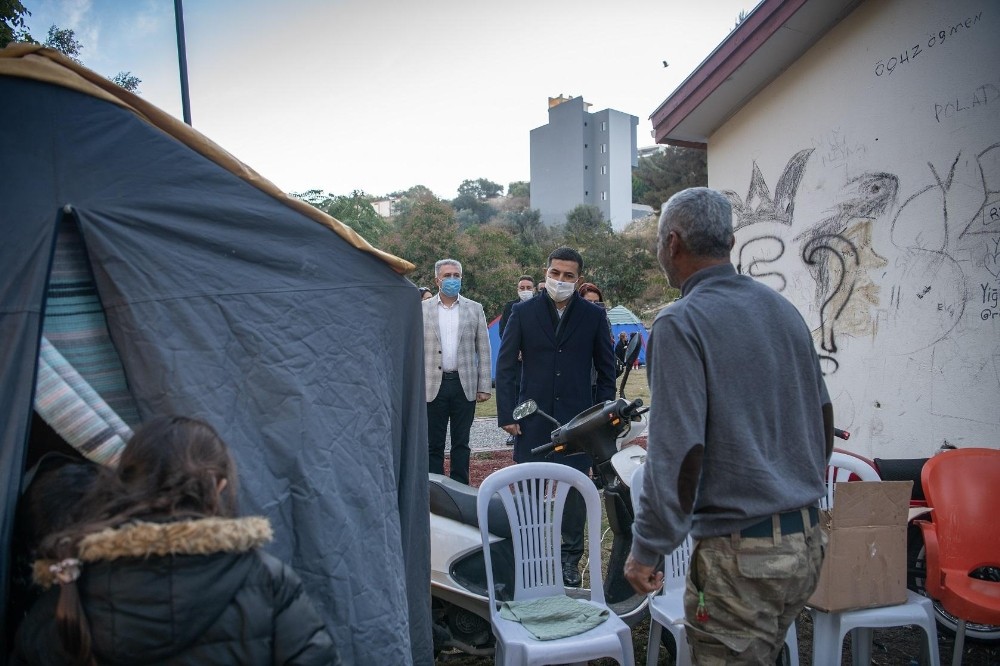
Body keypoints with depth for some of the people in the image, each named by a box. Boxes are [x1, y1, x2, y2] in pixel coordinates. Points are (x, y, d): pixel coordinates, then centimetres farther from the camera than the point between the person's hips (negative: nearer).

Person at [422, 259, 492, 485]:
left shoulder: (474, 309, 6)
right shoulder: (422, 309, 4)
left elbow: (484, 350, 5)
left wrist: (484, 386, -1)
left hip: (465, 386, 1)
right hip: (433, 385, 0)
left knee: (461, 444, 8)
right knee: (433, 445, 6)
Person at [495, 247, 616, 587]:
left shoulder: (593, 315, 3)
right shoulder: (523, 312, 2)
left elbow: (606, 369, 7)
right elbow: (506, 365, 3)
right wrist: (507, 414, -3)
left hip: (577, 419, 0)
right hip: (533, 419, 0)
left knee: (576, 490, 7)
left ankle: (570, 558, 22)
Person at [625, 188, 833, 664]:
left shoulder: (681, 323, -15)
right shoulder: (783, 309, 7)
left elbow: (677, 451, -20)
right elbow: (823, 418, 15)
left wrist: (646, 550, -10)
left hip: (741, 553, -8)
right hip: (806, 543, 8)